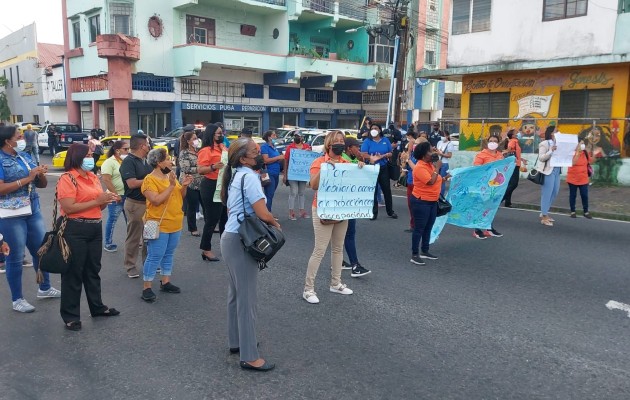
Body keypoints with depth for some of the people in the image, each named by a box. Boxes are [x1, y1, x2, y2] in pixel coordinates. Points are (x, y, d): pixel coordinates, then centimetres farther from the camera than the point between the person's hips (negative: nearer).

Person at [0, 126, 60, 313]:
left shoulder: (25, 157, 10)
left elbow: (42, 185, 14)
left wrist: (41, 175, -7)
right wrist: (27, 179, -21)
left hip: (33, 210, 7)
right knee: (16, 257, 3)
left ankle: (44, 288, 34)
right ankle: (17, 299, 15)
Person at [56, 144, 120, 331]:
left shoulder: (94, 177, 12)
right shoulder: (67, 179, -11)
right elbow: (68, 208, -21)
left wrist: (107, 200, -2)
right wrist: (97, 201, -20)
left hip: (96, 228, 8)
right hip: (75, 230, -7)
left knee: (93, 269, 18)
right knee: (73, 272, 2)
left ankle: (97, 307, 31)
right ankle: (70, 316, 13)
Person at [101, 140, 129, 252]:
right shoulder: (109, 162, -10)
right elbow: (106, 180, -17)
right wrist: (115, 194, -19)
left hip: (128, 196, 7)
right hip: (116, 197, -6)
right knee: (112, 220, 4)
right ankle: (108, 243, 15)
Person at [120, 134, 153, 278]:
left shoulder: (145, 161, 12)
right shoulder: (128, 162, -14)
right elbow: (132, 183, -24)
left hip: (149, 203, 8)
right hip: (135, 204, -8)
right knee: (133, 236, 2)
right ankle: (130, 266, 13)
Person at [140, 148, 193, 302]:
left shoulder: (170, 176, 10)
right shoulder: (150, 180, -13)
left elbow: (180, 196, 14)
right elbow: (156, 201, -23)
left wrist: (184, 186, -5)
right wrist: (171, 185, -24)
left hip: (175, 224, 8)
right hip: (159, 225, -8)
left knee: (168, 255, 15)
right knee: (154, 257, -4)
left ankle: (165, 282, 26)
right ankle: (147, 288, 3)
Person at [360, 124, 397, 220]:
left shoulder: (385, 141, 6)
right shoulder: (367, 141, -2)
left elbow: (390, 153, 6)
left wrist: (382, 156, -13)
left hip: (383, 168, 2)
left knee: (387, 189, 7)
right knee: (373, 190, 3)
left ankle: (390, 211, 18)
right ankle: (374, 212, 11)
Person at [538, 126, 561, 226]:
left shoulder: (557, 143, 15)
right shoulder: (544, 143, -6)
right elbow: (541, 158, -12)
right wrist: (551, 151, -21)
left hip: (557, 170, 8)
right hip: (548, 171, -8)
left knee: (554, 193, 15)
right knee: (547, 194, -4)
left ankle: (544, 213, 27)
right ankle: (544, 217, 4)